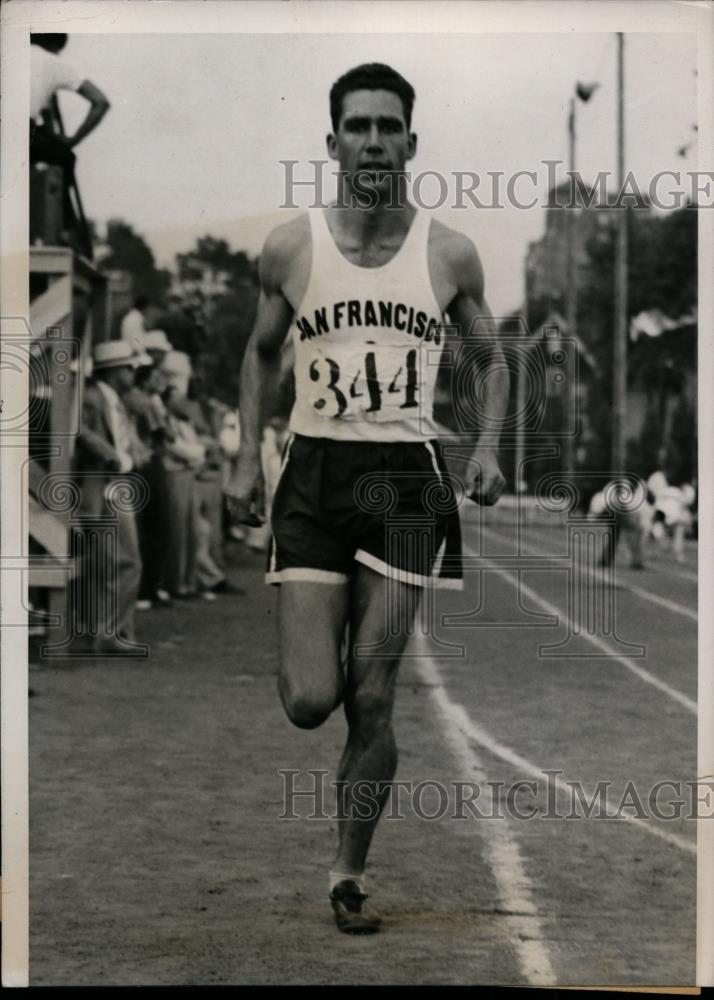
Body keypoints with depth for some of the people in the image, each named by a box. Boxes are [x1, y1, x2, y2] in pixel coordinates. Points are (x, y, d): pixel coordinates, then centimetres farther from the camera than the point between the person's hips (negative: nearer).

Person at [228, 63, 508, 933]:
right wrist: (248, 458, 6)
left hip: (406, 476, 0)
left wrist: (487, 446, 0)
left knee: (372, 699, -1)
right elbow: (261, 352, 16)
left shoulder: (450, 255, 3)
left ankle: (349, 876, 14)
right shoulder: (290, 248, 2)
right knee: (309, 701, -8)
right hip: (314, 472, 0)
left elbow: (489, 357, 16)